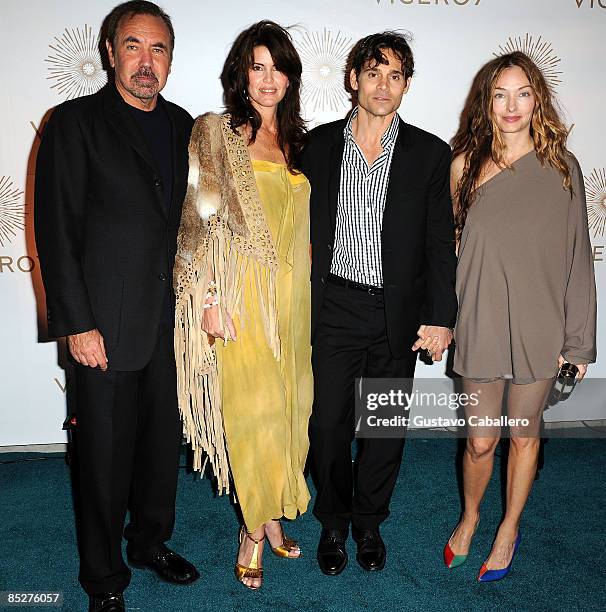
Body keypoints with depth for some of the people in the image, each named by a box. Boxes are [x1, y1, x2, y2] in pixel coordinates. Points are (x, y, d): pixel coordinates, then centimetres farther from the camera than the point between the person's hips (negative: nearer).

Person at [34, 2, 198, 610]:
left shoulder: (182, 125, 10)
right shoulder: (74, 122, -5)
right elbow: (56, 232, -8)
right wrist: (77, 325, -13)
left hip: (171, 322, 5)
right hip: (106, 327, -5)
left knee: (163, 441, 17)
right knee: (106, 454, 7)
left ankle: (150, 542, 40)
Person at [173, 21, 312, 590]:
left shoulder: (296, 141, 14)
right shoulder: (214, 134, -2)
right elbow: (199, 222, -7)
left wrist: (311, 293, 12)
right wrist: (209, 298, -13)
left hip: (293, 294, 5)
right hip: (242, 295, -5)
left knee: (288, 404, 10)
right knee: (253, 408, -2)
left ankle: (271, 514, 27)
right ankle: (255, 527, 17)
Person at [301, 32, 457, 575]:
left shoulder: (430, 153, 1)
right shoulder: (320, 144, 3)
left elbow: (440, 243, 0)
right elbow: (304, 228, 5)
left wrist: (440, 317, -4)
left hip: (399, 314, 0)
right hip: (334, 308, 0)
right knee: (329, 423, 7)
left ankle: (369, 521, 35)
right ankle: (334, 522, 31)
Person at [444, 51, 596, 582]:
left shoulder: (562, 167, -2)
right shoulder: (466, 163, -1)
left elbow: (577, 256, -1)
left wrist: (579, 338, -2)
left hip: (538, 328, 0)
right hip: (480, 324, 0)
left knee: (524, 435, 14)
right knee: (480, 441, 9)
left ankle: (509, 528, 37)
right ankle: (470, 517, 38)